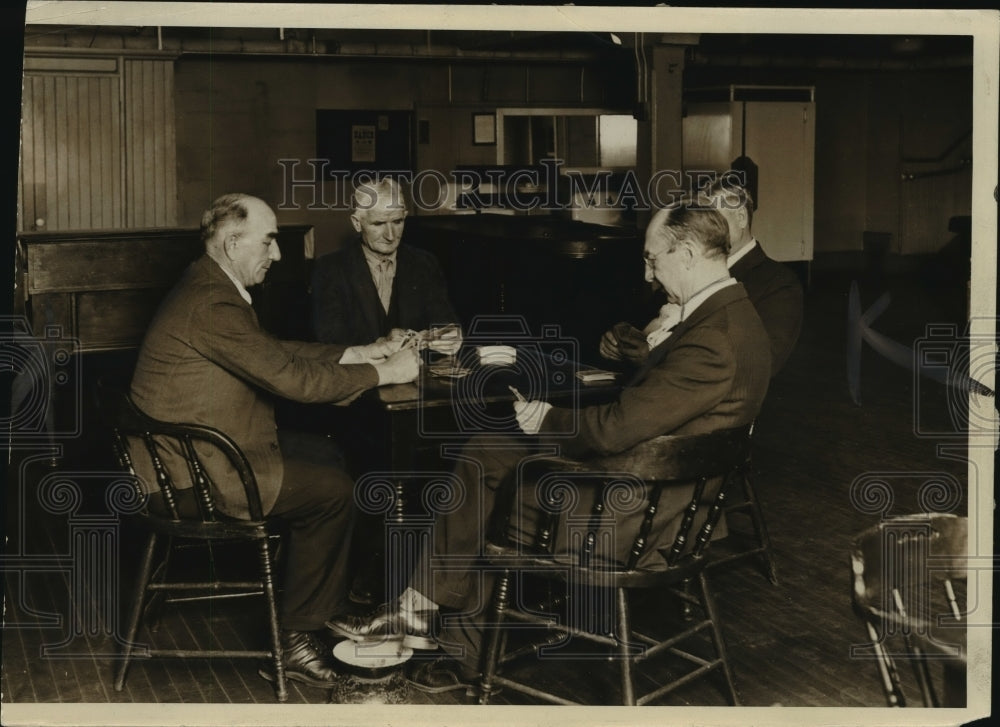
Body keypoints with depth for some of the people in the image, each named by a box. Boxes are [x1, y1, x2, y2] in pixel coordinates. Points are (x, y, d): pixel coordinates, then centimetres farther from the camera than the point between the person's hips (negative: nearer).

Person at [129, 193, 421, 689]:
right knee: (333, 489, -9)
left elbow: (274, 350, 15)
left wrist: (354, 354, 6)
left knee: (327, 456, 15)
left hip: (202, 447, 11)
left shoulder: (208, 289, 8)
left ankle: (326, 606, 22)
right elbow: (290, 377, -26)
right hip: (194, 477, -11)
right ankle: (292, 640, 3)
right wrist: (384, 373, -16)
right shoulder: (211, 305, -25)